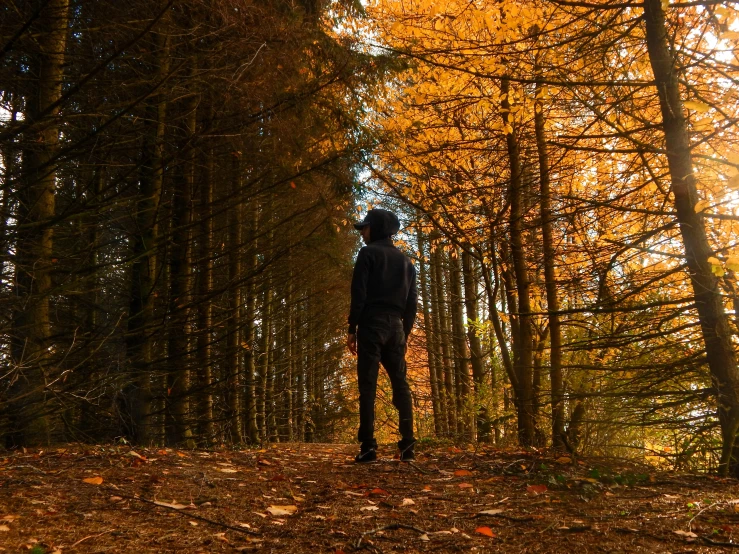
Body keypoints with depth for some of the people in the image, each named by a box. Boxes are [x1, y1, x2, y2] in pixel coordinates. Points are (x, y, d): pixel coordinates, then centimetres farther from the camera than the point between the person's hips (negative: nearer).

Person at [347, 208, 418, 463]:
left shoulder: (368, 253, 1)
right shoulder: (405, 260, 20)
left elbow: (359, 294, -8)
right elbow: (412, 302, 16)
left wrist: (352, 329, -7)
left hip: (372, 325, -6)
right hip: (395, 327, 6)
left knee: (368, 385, -7)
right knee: (401, 384, 6)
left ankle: (368, 447, -12)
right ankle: (407, 445, 0)